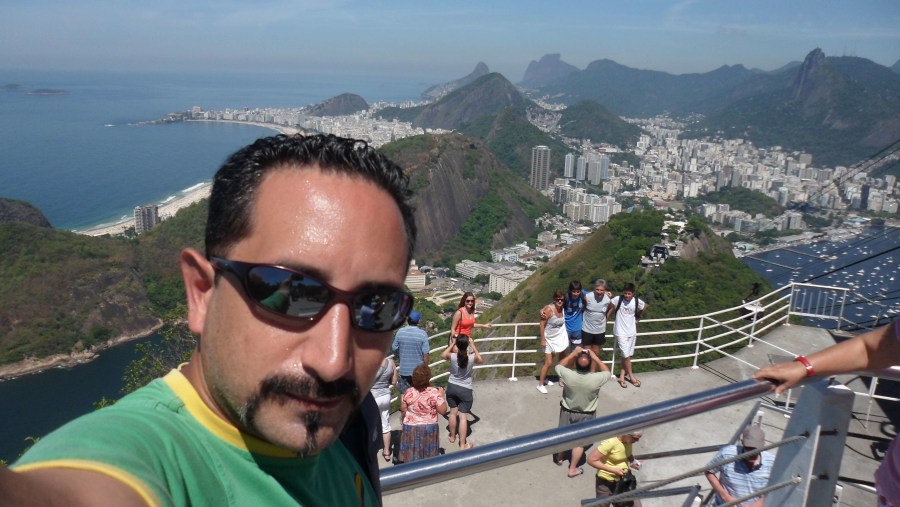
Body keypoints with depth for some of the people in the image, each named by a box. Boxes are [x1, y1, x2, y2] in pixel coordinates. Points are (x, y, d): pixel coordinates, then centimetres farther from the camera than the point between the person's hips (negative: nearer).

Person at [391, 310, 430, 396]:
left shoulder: (400, 332, -8)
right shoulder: (422, 334, -15)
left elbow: (394, 349, 2)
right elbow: (425, 354, -15)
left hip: (404, 370, 2)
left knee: (405, 393, 14)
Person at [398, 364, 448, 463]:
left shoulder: (409, 392, -8)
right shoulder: (434, 392, -17)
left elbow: (403, 410, 1)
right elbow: (443, 411, -13)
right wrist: (442, 395, -2)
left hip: (411, 427, 2)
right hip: (429, 428, -2)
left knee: (411, 453, 12)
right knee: (428, 453, 13)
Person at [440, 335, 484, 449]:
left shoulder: (452, 356, -17)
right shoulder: (472, 357, -19)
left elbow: (443, 355, 9)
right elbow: (481, 360, 7)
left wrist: (452, 344, 10)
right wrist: (473, 345, 7)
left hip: (451, 387, 2)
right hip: (465, 390, -2)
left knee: (453, 412, 21)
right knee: (463, 417, 4)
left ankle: (452, 437, 38)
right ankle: (463, 445, 10)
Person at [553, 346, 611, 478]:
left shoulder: (568, 376, -28)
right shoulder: (596, 379, -29)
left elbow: (559, 365, -4)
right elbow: (607, 371, -6)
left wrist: (573, 354, -7)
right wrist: (595, 357, -9)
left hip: (567, 411, 1)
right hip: (586, 415, -1)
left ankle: (559, 458, 47)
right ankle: (572, 469, 29)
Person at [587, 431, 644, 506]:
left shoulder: (628, 441, -6)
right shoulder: (610, 442, -28)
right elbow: (591, 460, -27)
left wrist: (633, 462, -5)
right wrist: (613, 470, -27)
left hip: (623, 480, 6)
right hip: (606, 482, -6)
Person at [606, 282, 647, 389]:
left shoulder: (637, 301, -7)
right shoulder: (617, 299, -15)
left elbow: (644, 307, 15)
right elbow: (610, 309, 0)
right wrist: (605, 320, 5)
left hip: (632, 332, 3)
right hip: (620, 332, -3)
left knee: (627, 355, 9)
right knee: (626, 355, -3)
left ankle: (621, 376, 18)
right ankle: (631, 376, 15)